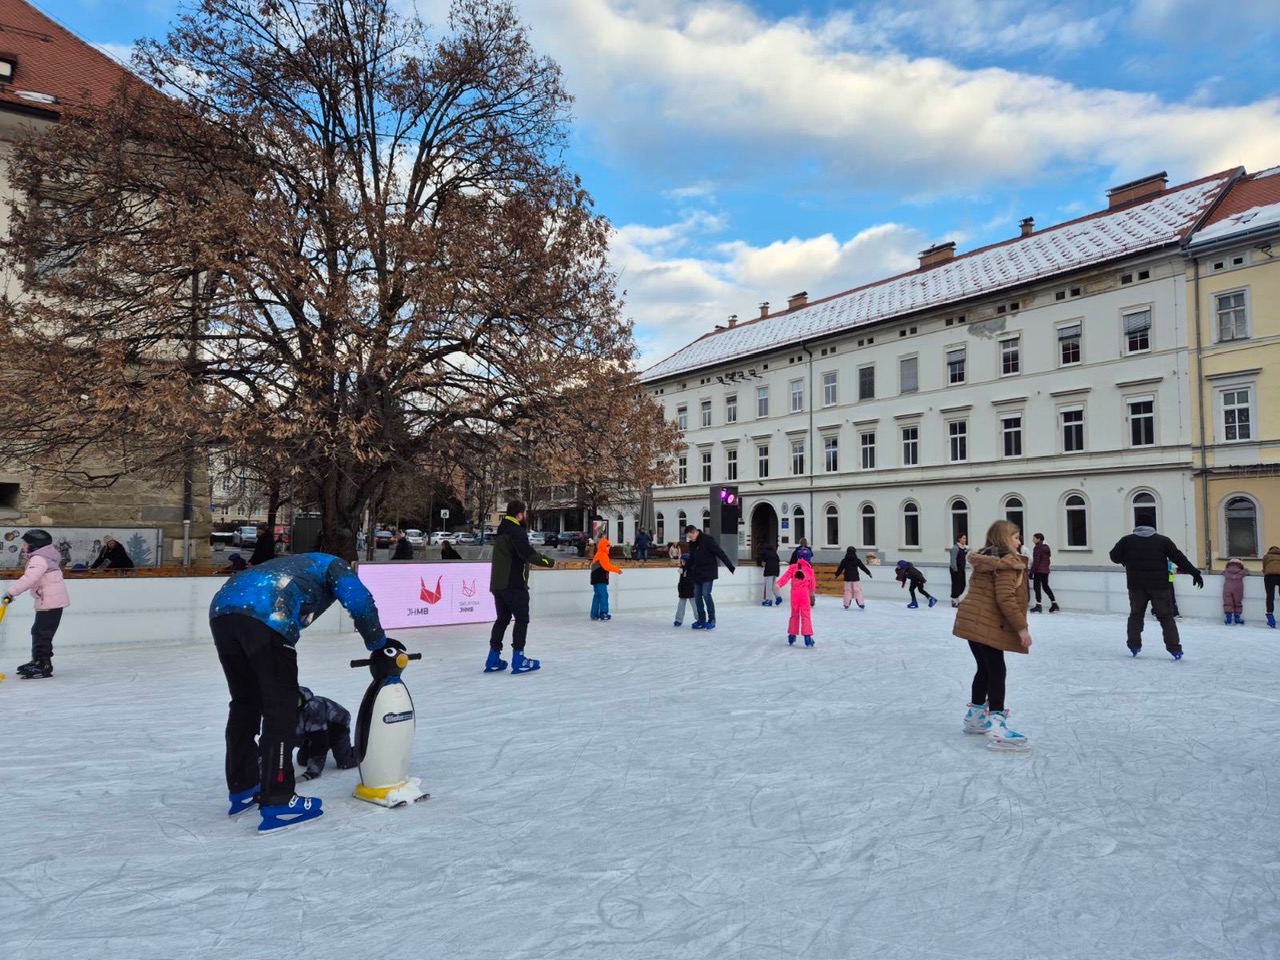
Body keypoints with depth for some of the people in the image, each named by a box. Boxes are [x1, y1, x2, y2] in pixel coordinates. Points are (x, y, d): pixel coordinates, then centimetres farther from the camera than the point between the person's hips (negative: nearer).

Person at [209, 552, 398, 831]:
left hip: (221, 610, 8)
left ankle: (241, 789, 32)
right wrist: (380, 646, 14)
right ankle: (277, 803, 1)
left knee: (245, 702, 22)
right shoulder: (334, 565, 22)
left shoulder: (297, 566, 41)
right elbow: (360, 603, 0)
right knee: (281, 706, 0)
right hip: (265, 617, -8)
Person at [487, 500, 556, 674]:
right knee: (522, 619, 0)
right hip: (514, 584, -9)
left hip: (498, 583, 9)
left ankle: (493, 660, 13)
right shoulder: (516, 531, -14)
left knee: (502, 619, 14)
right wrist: (550, 562, -12)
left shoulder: (501, 531, 16)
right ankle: (518, 660, -1)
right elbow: (528, 553, -24)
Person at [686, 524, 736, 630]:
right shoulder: (691, 544, 7)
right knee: (697, 595, 5)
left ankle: (711, 620, -3)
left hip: (709, 572, -7)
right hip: (698, 573, 7)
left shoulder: (707, 539, -15)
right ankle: (702, 620, 14)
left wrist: (730, 565, -21)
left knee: (706, 594, -14)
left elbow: (720, 553, -18)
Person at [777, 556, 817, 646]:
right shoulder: (809, 569, 0)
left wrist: (779, 583, -23)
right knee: (806, 615, -1)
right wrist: (811, 592, 25)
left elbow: (786, 576, -13)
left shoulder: (792, 567, 1)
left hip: (794, 593, 2)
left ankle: (792, 635, 20)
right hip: (804, 593, -2)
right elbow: (812, 583, 7)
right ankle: (807, 636, -11)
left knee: (794, 614, 15)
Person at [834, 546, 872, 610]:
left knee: (847, 591, 7)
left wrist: (837, 575, 20)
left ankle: (846, 605, 8)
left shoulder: (844, 560, 1)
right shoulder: (857, 560, -2)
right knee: (858, 591, 2)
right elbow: (863, 567, 2)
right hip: (855, 578, -1)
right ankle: (861, 605, -1)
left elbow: (840, 569, 6)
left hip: (847, 579, 1)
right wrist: (868, 573, 14)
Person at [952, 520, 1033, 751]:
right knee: (997, 673, -6)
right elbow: (1006, 598, -19)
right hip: (989, 625, -9)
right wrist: (1021, 627, -16)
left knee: (984, 670, 19)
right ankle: (997, 729, -10)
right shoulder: (1007, 562, -12)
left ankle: (975, 717, 30)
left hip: (970, 620, 9)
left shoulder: (984, 560, 15)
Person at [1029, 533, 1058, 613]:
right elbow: (1048, 560, 16)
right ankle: (1054, 604, 14)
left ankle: (1039, 606, -1)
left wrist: (1031, 571, -14)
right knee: (1046, 586, 15)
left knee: (1037, 587, -2)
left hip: (1038, 570, -8)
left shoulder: (1037, 548, -14)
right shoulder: (1046, 547, 11)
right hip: (1046, 570, 8)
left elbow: (1036, 561, -17)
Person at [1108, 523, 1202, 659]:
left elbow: (1114, 557, 5)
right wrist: (1195, 573, 4)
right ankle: (1175, 649, 1)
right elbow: (1179, 558, 0)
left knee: (1136, 615, 15)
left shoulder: (1127, 540, 0)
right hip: (1159, 586, 0)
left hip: (1136, 586, 0)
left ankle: (1134, 646, 15)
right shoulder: (1162, 540, 0)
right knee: (1166, 617, 7)